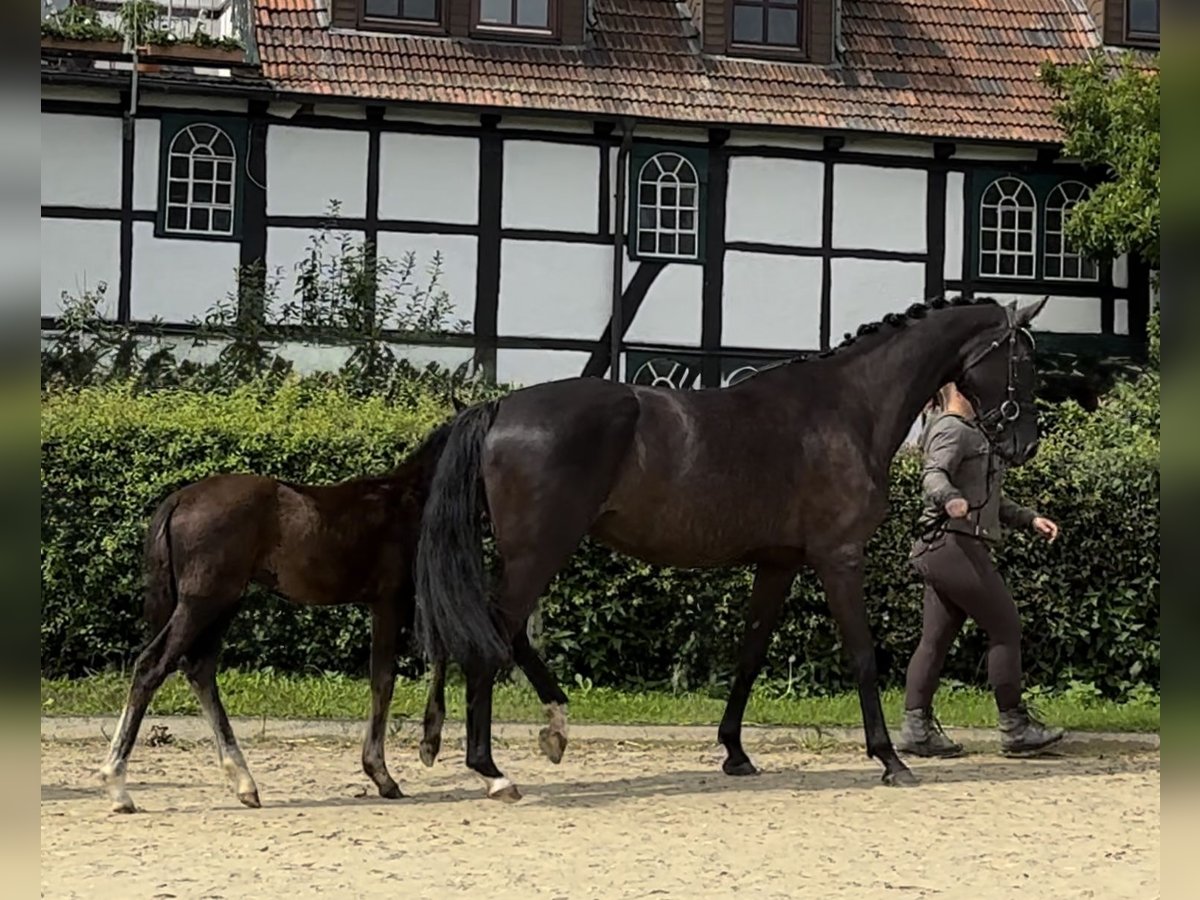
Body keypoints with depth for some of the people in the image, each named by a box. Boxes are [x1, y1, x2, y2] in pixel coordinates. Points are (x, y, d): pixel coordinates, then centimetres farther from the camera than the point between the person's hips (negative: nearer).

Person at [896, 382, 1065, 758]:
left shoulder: (972, 434, 24)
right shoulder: (952, 430, -8)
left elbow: (989, 500, 31)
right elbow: (933, 476, -26)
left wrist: (1030, 519, 24)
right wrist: (951, 500, -47)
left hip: (940, 552, 10)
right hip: (954, 545, -10)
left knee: (935, 639, 5)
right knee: (1005, 626, -5)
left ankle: (916, 727, 2)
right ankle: (1015, 727, -1)